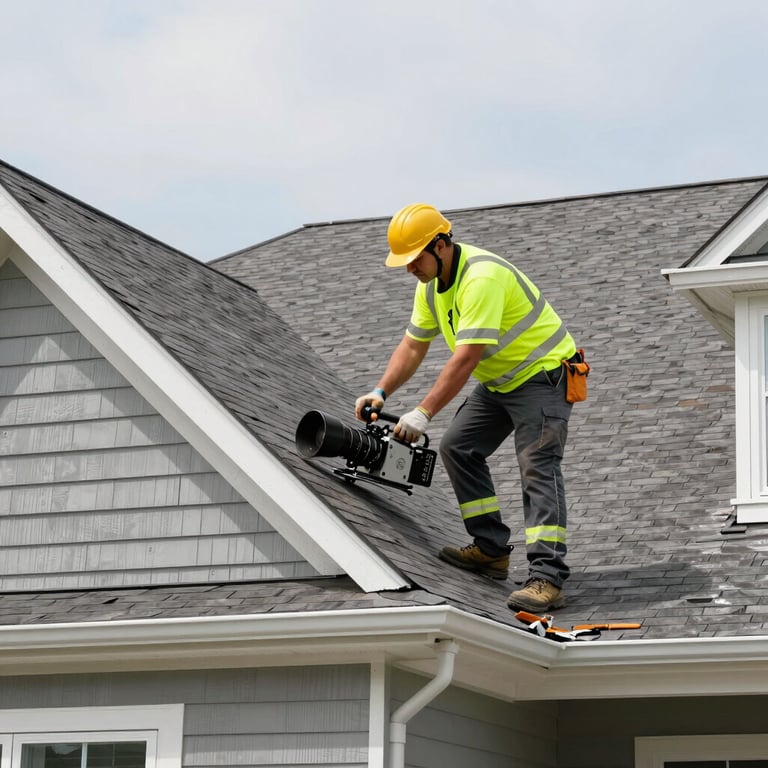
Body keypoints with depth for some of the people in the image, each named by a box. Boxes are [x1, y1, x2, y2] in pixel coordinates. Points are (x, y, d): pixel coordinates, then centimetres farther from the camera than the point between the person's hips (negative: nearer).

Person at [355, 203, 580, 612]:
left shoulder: (482, 278, -31)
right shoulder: (431, 282, 1)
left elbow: (466, 357, -34)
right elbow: (413, 346, 8)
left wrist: (423, 414, -34)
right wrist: (380, 391, -6)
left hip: (543, 374, -10)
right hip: (500, 380, 10)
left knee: (537, 468, -20)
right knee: (458, 448, 10)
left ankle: (546, 578, -26)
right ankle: (492, 550, 15)